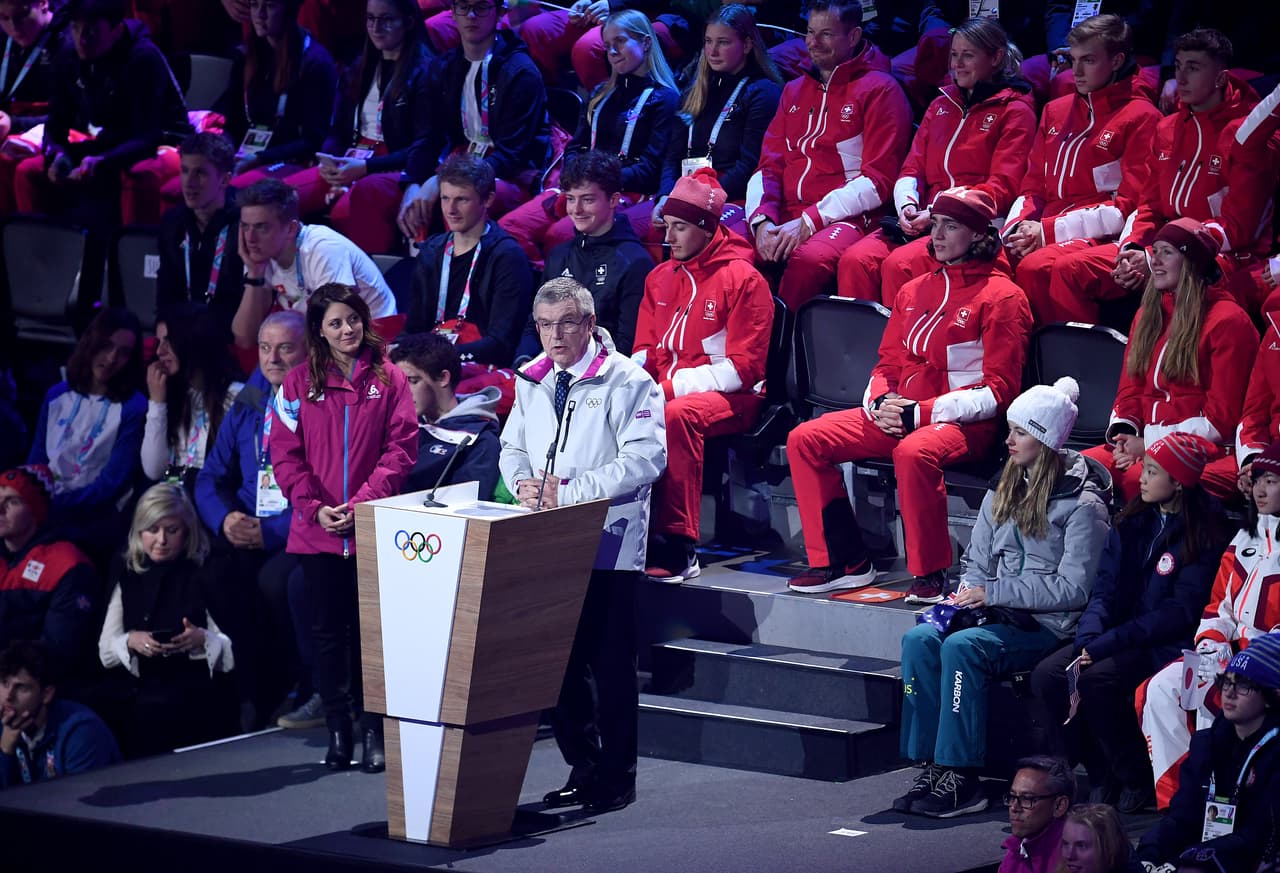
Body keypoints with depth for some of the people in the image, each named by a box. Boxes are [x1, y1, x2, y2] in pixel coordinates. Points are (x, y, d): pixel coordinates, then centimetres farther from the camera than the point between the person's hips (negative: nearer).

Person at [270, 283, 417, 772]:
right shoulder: (300, 382, 5)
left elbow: (401, 448, -3)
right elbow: (285, 453, 2)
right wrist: (315, 507, -11)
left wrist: (361, 503, -13)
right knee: (328, 631, 7)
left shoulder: (388, 379, 2)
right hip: (316, 530, 1)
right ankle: (337, 731, 14)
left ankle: (374, 731, 7)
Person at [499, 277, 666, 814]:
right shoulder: (532, 382, 14)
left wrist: (571, 491, -19)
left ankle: (617, 777, 6)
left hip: (608, 542, -6)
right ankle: (581, 767, 20)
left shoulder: (626, 381, -7)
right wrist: (523, 482, -4)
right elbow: (512, 448, 21)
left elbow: (645, 458, -16)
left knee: (610, 664, -3)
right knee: (559, 660, 9)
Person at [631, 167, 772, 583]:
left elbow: (743, 368, -11)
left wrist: (672, 387, -17)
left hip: (729, 397, -6)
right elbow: (644, 352, 20)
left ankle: (679, 546, -37)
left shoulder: (742, 279, -6)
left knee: (679, 416, -38)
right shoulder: (660, 277, 15)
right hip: (665, 391, 6)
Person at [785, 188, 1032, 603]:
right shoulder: (914, 292, 17)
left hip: (964, 422, -7)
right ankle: (844, 561, -5)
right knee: (805, 440, -8)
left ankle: (930, 574, -26)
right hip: (897, 414, 7)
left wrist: (922, 412, -18)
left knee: (914, 453, -40)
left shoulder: (1001, 297, -5)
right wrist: (880, 403, -4)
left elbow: (998, 390, -10)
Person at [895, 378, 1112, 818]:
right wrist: (967, 595, -3)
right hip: (997, 616, 7)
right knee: (920, 639, -21)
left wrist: (993, 593, -15)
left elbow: (1073, 588, -14)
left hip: (1050, 627, -7)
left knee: (962, 646, -32)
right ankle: (932, 765, -22)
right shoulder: (1004, 490, 15)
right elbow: (977, 562, 20)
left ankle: (962, 777, -29)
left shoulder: (1082, 504, -8)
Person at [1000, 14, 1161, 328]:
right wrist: (1016, 229, -2)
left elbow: (1129, 207, -8)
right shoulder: (1056, 111, 20)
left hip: (1099, 239, -6)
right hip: (1043, 236, 6)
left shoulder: (1140, 117, -1)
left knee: (1035, 267, -35)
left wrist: (1049, 230, -13)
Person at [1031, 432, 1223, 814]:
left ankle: (1140, 783, -14)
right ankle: (1100, 780, -8)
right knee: (1047, 675, -17)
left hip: (1167, 644, -7)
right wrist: (1089, 636, -12)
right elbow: (1107, 586, 8)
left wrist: (1108, 643, -20)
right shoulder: (1133, 522, 12)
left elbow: (1180, 612, -15)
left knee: (1096, 680, -32)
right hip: (1117, 636, 7)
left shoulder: (1202, 536, -9)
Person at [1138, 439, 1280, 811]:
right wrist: (1211, 644, 0)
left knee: (1212, 696, -31)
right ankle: (1173, 799, -14)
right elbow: (1220, 604, 19)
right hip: (1234, 653, 8)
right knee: (1160, 690, -13)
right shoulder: (1247, 537, 17)